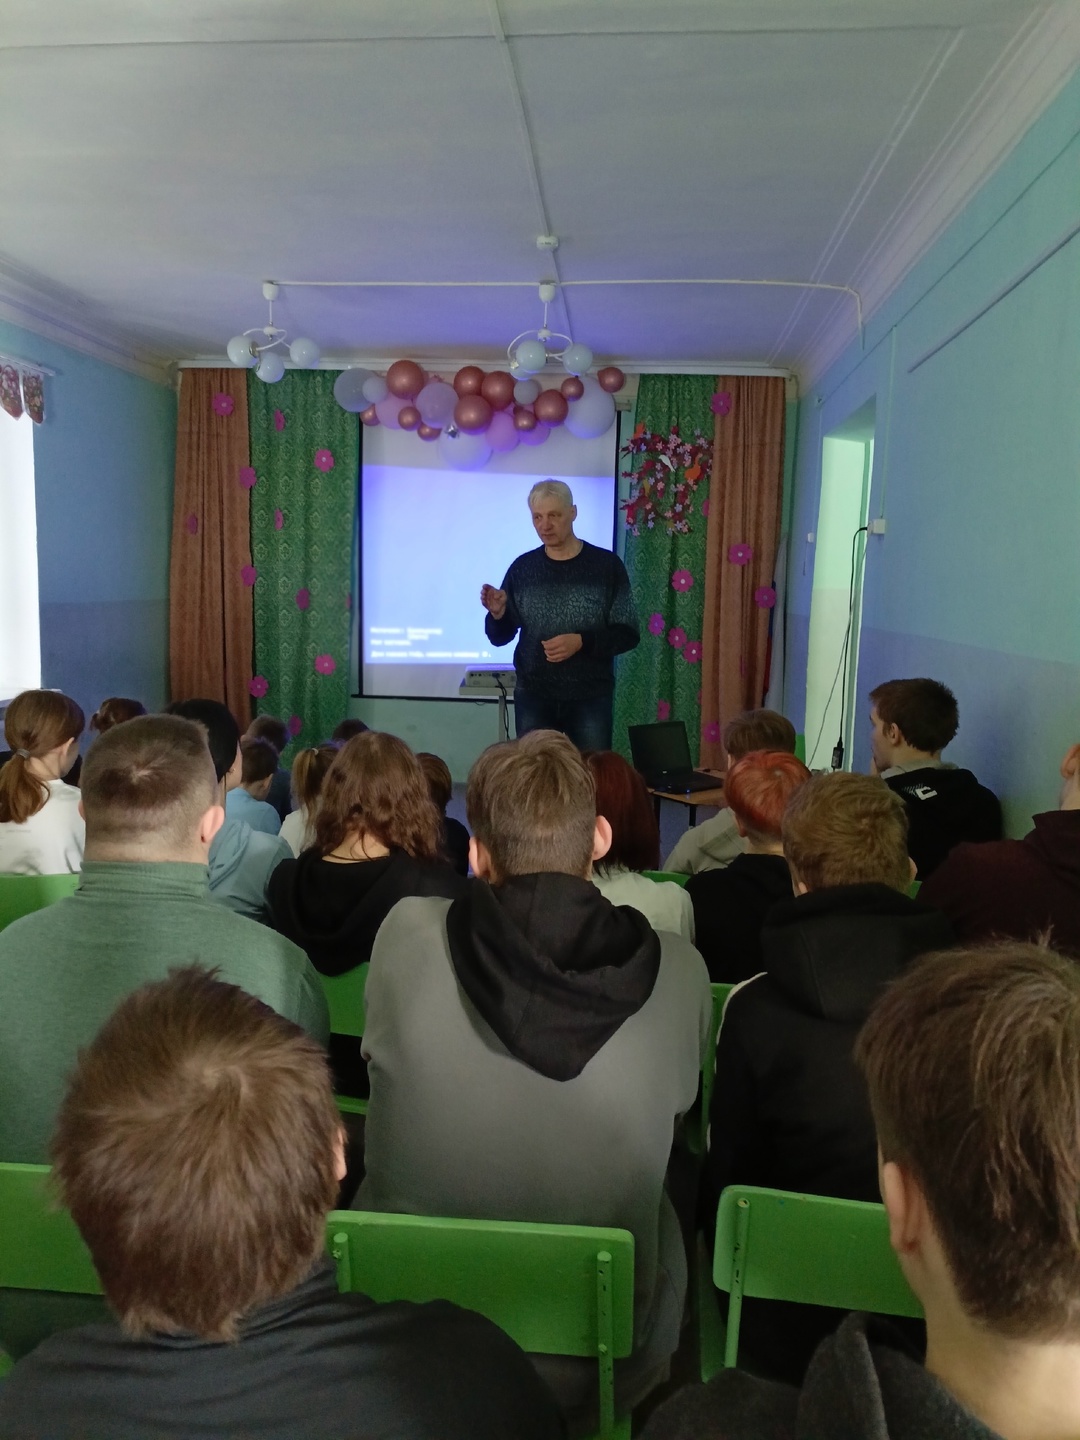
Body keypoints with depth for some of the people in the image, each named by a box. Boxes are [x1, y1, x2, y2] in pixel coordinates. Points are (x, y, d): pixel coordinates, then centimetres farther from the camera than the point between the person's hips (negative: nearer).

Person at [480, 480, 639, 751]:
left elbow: (627, 634, -3)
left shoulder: (606, 565, -3)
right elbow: (500, 638, 8)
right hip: (532, 698, 2)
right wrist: (497, 614, -13)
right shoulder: (522, 568, 3)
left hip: (590, 698, -2)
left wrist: (582, 642, -18)